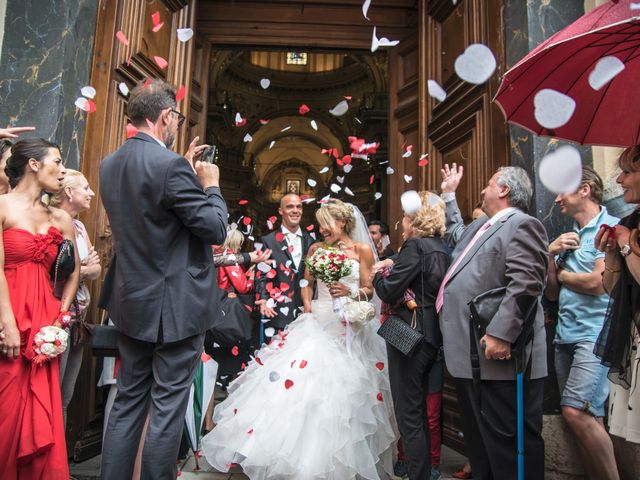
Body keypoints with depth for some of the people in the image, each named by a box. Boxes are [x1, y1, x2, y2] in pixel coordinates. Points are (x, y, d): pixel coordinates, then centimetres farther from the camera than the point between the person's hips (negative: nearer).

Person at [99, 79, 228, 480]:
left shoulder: (110, 164, 7)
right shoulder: (170, 164, -19)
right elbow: (216, 229, -16)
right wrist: (211, 186, 0)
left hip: (131, 303, 8)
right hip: (176, 306, -8)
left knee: (128, 402, 18)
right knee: (167, 409, 5)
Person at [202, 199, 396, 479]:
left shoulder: (362, 249, 0)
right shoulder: (316, 248, 9)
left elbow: (370, 291, 1)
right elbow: (307, 283, 16)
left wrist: (350, 292, -18)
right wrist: (308, 307, -1)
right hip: (318, 321, 3)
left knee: (344, 389, -3)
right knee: (307, 382, -7)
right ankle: (306, 455, 6)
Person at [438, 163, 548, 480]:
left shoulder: (522, 225, -10)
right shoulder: (480, 226, 20)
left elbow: (525, 283, -23)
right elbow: (455, 234, 43)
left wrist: (500, 334, -28)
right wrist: (448, 194, 42)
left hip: (498, 356, -10)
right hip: (471, 356, 10)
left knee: (509, 444, 0)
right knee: (478, 439, 21)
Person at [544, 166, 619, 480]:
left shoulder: (611, 228, -4)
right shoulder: (567, 238, 17)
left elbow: (597, 283, -16)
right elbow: (551, 293, 14)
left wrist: (563, 274, 2)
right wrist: (551, 255, 0)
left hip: (594, 334, -7)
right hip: (565, 336, 7)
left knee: (576, 413, -17)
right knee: (586, 420, 11)